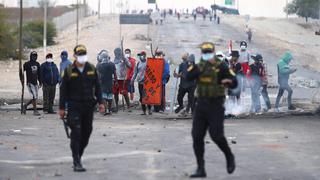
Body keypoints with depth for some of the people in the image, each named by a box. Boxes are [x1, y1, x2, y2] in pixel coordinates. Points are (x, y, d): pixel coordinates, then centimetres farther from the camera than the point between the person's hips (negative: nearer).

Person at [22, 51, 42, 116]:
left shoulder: (37, 64, 12)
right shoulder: (27, 64, -7)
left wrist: (40, 82, 18)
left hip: (35, 83, 7)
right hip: (30, 83, -7)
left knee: (35, 98, 8)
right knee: (34, 97, -11)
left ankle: (25, 106, 26)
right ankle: (35, 111, -4)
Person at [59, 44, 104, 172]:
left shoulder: (91, 69, 5)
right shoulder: (69, 71, -4)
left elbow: (97, 87, 11)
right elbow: (63, 90, -1)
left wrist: (100, 102, 5)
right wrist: (61, 108, -3)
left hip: (88, 106, 4)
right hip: (74, 106, -4)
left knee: (86, 133, 10)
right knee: (76, 133, -11)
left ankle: (79, 155, 29)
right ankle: (76, 162, -12)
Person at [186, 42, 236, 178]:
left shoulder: (221, 67, -7)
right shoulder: (197, 67, 7)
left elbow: (234, 83, -13)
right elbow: (188, 77, -14)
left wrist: (229, 81, -37)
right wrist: (201, 69, -28)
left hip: (216, 106, -5)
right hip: (201, 105, 5)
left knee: (216, 135, -14)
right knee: (197, 136, -3)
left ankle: (229, 157, 16)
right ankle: (201, 169, 1)